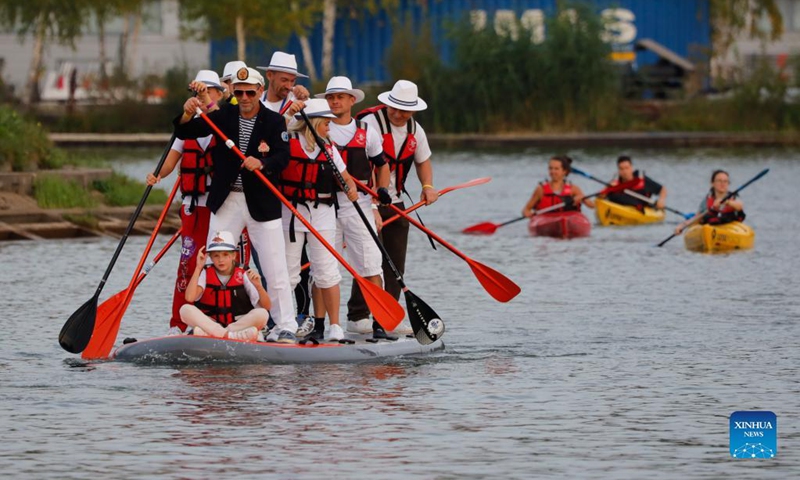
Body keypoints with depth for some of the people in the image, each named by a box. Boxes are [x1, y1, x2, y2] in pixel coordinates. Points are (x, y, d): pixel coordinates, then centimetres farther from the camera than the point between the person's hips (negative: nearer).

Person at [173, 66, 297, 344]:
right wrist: (188, 116, -23)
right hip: (225, 202, 2)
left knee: (274, 268, -2)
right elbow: (185, 133, -1)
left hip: (262, 203, -2)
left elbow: (283, 157, -15)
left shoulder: (274, 122, -3)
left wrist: (262, 163, -35)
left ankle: (285, 327, 4)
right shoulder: (223, 116, 4)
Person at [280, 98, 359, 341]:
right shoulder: (288, 142, -2)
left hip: (322, 213, 3)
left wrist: (351, 189, -5)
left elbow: (345, 177, 16)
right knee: (288, 271, 2)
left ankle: (335, 326, 3)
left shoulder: (328, 149, 11)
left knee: (327, 270, -1)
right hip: (292, 211, -3)